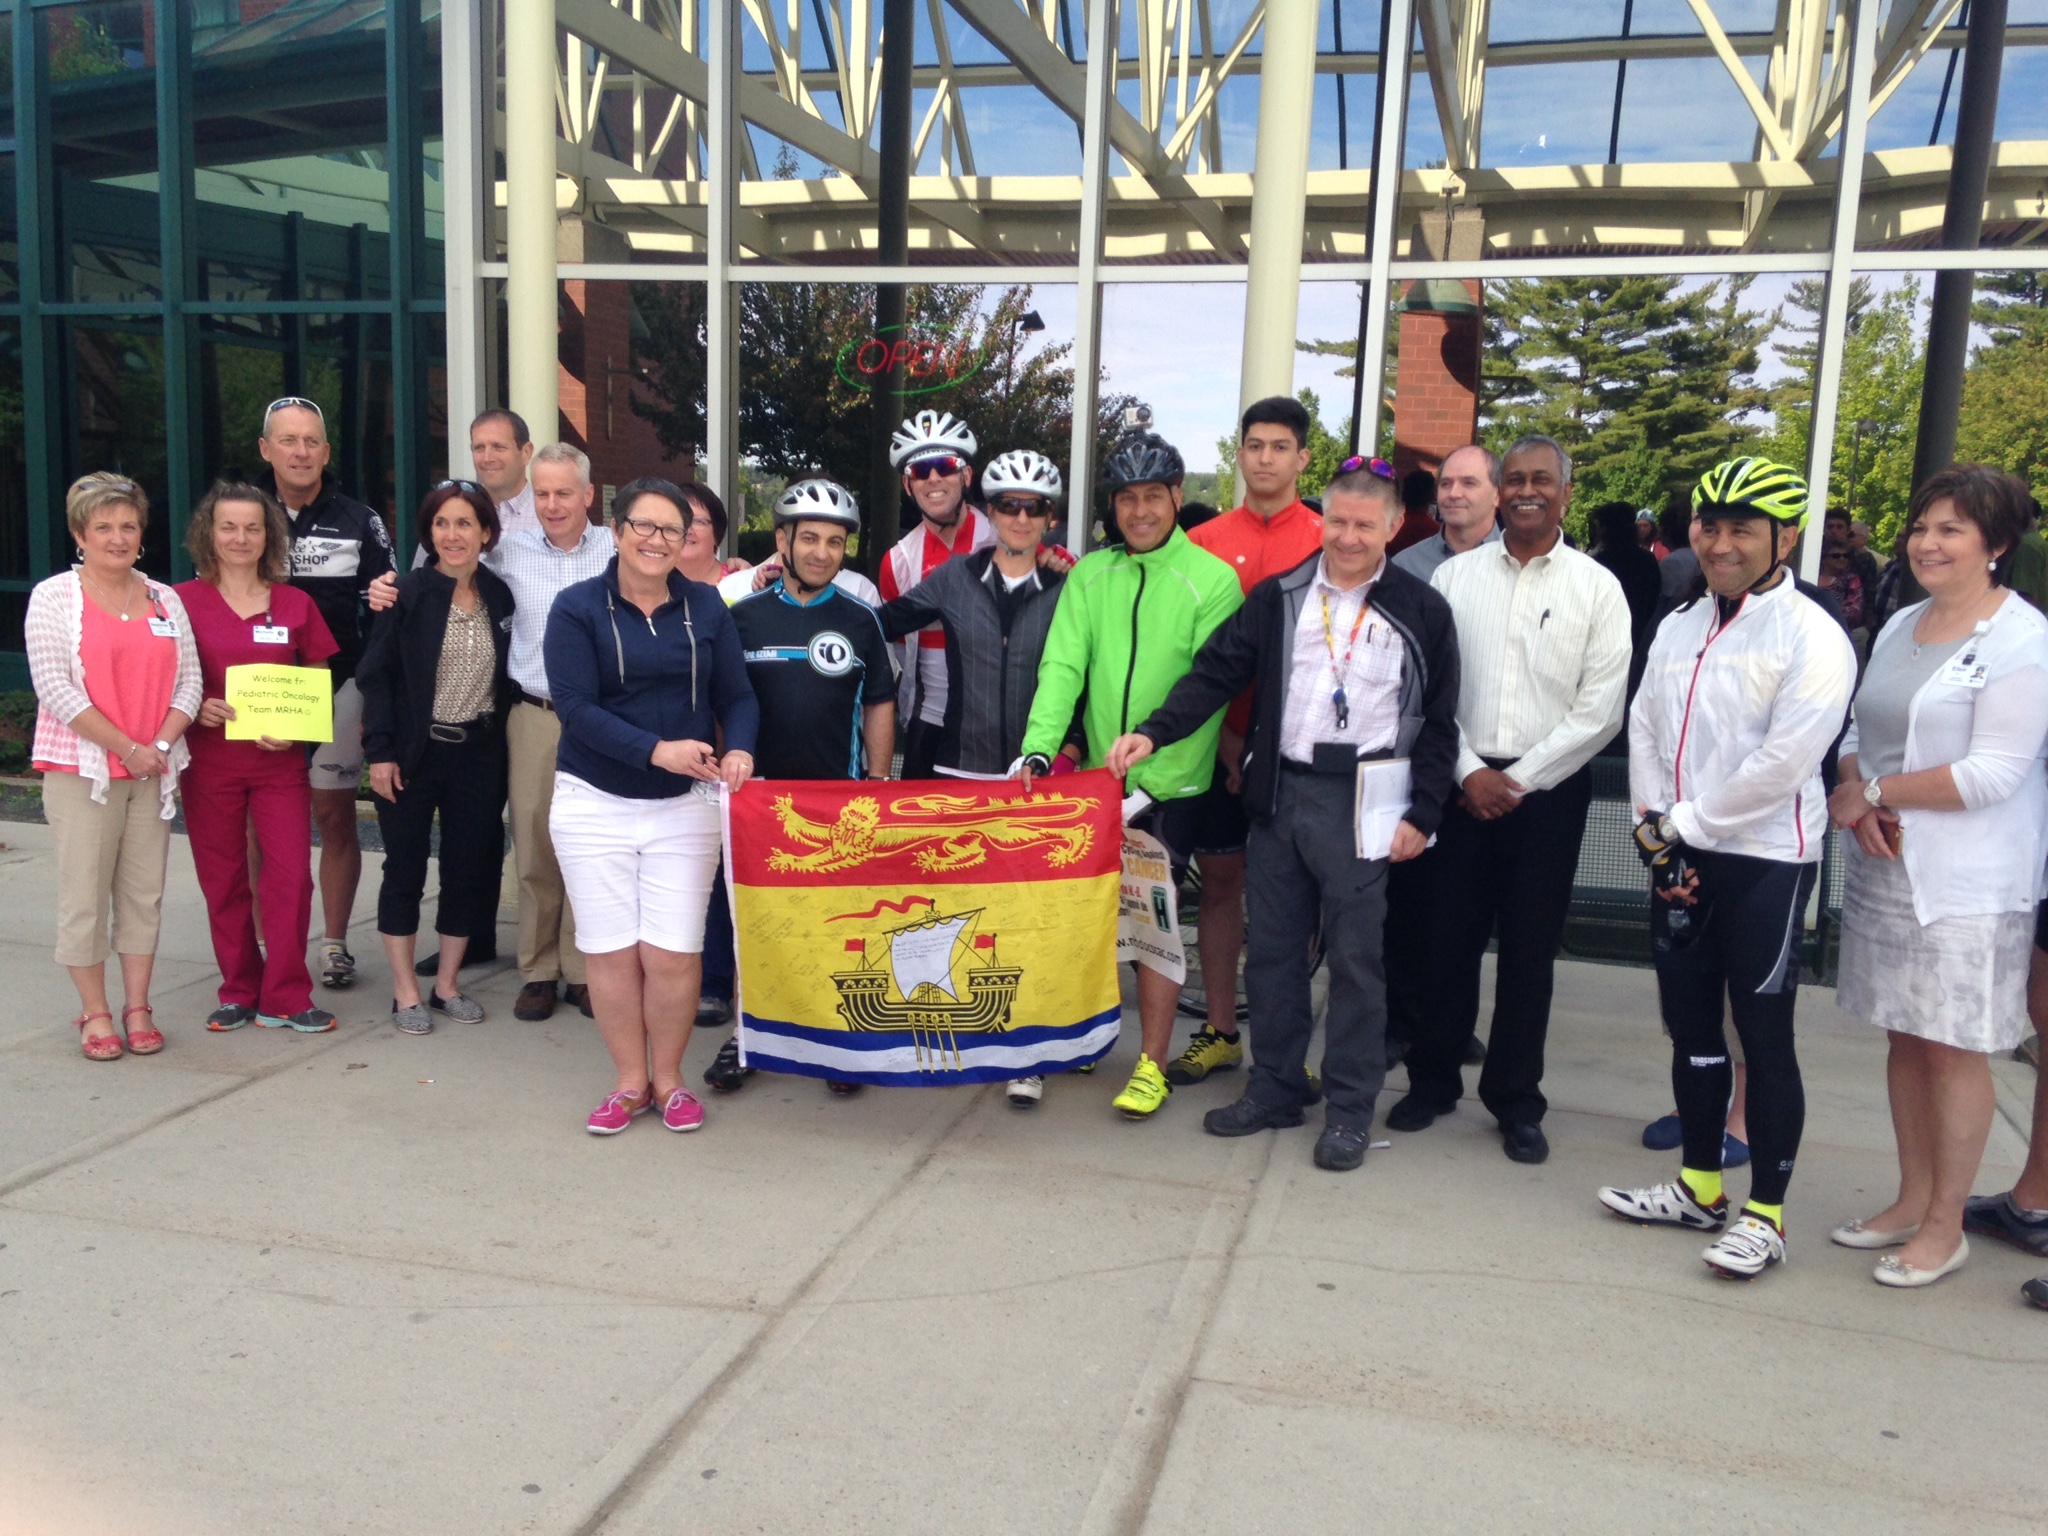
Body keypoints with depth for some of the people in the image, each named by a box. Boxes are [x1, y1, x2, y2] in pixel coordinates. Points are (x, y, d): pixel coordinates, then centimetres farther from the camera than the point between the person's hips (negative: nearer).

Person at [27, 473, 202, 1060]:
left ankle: (138, 1008, 16)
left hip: (153, 771, 3)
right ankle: (95, 1013, 12)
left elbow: (190, 682, 6)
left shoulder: (165, 600, 10)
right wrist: (126, 747, -14)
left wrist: (161, 745, -10)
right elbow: (55, 688, -9)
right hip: (81, 770, -3)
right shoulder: (53, 597, -1)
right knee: (85, 895, 0)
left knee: (144, 893, 7)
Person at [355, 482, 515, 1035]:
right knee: (405, 868, 4)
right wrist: (380, 751, -13)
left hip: (479, 755, 3)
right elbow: (376, 675, -7)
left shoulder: (500, 597, 4)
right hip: (413, 755, -3)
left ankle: (446, 984, 23)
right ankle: (405, 992, 15)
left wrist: (502, 749, 4)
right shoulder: (408, 595, -7)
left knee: (469, 867, 8)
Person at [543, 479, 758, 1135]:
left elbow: (736, 694, 5)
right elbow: (575, 706, -12)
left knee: (673, 953, 0)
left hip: (685, 805, 1)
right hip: (595, 803, -1)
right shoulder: (577, 607, -3)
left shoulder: (705, 606, 5)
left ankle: (668, 1077, 21)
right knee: (611, 951, 3)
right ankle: (630, 1080, 22)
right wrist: (657, 750, -22)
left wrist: (739, 749, -16)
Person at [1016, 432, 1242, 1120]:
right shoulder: (1089, 574, 5)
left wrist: (1154, 782, -17)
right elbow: (1062, 667, -3)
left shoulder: (1213, 580, -7)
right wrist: (1038, 752, -17)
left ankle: (1151, 1066, 12)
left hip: (1171, 786, -4)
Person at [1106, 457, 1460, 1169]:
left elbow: (1439, 724, 2)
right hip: (1279, 792, 3)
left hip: (1359, 801, -3)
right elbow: (1216, 673, 3)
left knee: (1355, 956, 2)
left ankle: (1350, 1108, 15)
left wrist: (1420, 814, -5)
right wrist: (1153, 732, -10)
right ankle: (1276, 1086, 26)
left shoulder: (1421, 611, 0)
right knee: (1272, 947, 11)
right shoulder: (1279, 597, 6)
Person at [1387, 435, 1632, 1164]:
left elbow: (1599, 708, -3)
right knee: (1448, 936, 7)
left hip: (1548, 788, -1)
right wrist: (1468, 770, -8)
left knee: (1529, 949, 6)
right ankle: (1432, 1079, 23)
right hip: (1463, 781, 1)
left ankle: (1516, 1101, 19)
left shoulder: (1596, 587, 1)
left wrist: (1522, 779, -9)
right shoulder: (1454, 576, 4)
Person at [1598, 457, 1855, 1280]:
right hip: (1677, 860, 7)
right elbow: (1644, 730, 9)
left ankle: (1765, 1216, 14)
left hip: (1764, 862, -7)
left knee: (1764, 1038, 1)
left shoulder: (1811, 638, -12)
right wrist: (1653, 829, -2)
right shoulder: (1678, 628, 11)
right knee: (1690, 1026, 15)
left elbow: (1784, 763, -19)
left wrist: (1685, 821, -12)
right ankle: (1699, 1187, 30)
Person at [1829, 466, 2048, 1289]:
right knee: (1905, 1036, 13)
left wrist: (1875, 792, -13)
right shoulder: (1901, 626, 11)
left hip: (1967, 879, -7)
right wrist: (1860, 804, -7)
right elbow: (1859, 732, 13)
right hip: (1885, 864, 7)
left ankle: (1945, 1225, 14)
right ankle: (1912, 1198, 26)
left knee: (1954, 1048, 1)